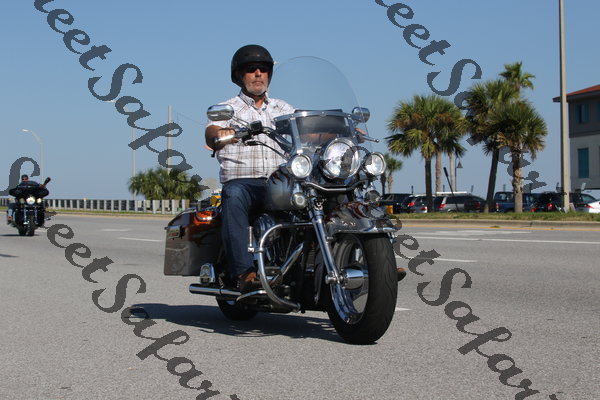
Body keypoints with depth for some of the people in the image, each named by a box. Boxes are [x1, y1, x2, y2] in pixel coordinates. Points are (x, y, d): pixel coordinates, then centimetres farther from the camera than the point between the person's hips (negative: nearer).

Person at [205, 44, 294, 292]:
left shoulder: (283, 109, 25)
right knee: (234, 196, -37)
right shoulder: (227, 109, 12)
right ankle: (244, 271, -43)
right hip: (241, 181, -3)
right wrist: (221, 134, -35)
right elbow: (211, 136, -9)